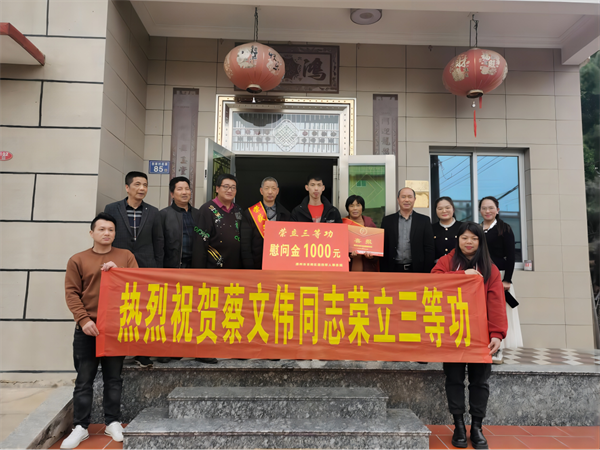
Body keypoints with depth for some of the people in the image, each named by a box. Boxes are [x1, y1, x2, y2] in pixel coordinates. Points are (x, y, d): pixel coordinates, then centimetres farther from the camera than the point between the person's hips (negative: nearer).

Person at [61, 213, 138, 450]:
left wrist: (117, 271, -11)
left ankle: (112, 422, 21)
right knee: (84, 380, 6)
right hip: (88, 328, -1)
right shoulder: (77, 260, 3)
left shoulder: (126, 256, 6)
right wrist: (83, 319, -12)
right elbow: (72, 293, -1)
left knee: (113, 378, 9)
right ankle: (80, 427, 16)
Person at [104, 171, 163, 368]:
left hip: (146, 270, 1)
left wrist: (157, 269, 5)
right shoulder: (111, 209, 3)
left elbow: (158, 242, 9)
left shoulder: (153, 212, 7)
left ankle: (142, 353, 13)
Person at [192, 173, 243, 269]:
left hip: (236, 266, 5)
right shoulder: (206, 210, -8)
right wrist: (199, 270, -14)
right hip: (213, 267, -5)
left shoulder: (238, 210, 10)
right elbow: (199, 244, -11)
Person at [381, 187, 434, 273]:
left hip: (417, 269, 0)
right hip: (394, 269, 1)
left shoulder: (424, 220, 5)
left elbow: (429, 249, 2)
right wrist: (384, 272, -1)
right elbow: (383, 249, 5)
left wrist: (426, 272, -6)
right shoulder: (387, 220, 7)